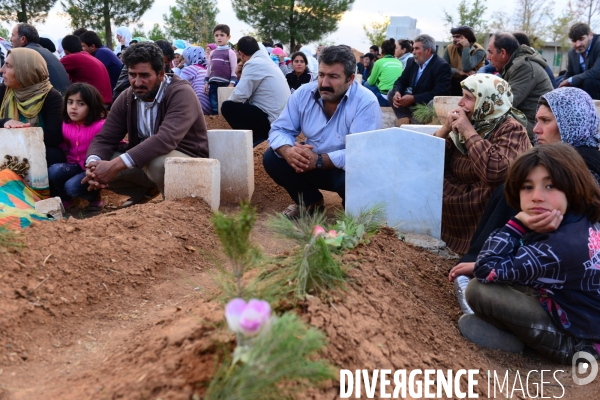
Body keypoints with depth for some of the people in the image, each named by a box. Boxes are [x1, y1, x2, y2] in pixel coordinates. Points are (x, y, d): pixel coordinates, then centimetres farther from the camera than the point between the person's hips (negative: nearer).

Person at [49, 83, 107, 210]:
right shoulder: (66, 125, 3)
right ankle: (65, 199, 6)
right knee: (53, 171, -23)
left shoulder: (100, 126, -17)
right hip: (75, 166, 6)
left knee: (72, 186, -29)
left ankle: (94, 197, 5)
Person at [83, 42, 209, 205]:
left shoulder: (181, 93, -22)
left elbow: (166, 138, -37)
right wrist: (93, 163, -28)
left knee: (157, 163, -38)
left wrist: (116, 164, -42)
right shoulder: (126, 98, -1)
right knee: (101, 166, -14)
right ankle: (146, 191, 10)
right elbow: (105, 138, -3)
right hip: (145, 161, 6)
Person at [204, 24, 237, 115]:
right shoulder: (212, 52, 16)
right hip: (213, 84, 5)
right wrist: (206, 82, 14)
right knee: (214, 108, 5)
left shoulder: (230, 52, 0)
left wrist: (232, 83, -13)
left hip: (225, 83, -5)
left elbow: (234, 69, -5)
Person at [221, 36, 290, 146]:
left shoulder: (253, 63, -12)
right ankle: (262, 135, 13)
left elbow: (239, 96, -17)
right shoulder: (266, 61, 17)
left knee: (227, 107, -4)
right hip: (280, 119, 10)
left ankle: (257, 138, -5)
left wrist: (228, 102, 2)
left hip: (270, 120, -10)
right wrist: (242, 76, 19)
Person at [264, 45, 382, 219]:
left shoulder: (366, 103, -23)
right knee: (272, 158, -13)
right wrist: (288, 152, -32)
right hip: (312, 165, 5)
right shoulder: (303, 93, -8)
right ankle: (310, 202, 9)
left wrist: (319, 160, -39)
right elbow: (280, 130, -8)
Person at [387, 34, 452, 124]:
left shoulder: (442, 66, -19)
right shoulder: (412, 62, 4)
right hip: (413, 101, 8)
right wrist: (397, 92, -18)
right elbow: (401, 81, 8)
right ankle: (405, 119, -14)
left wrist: (413, 98, -31)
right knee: (392, 93, -4)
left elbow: (439, 93, -28)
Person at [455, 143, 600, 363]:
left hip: (576, 343, -9)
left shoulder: (560, 247, -31)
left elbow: (486, 270, -23)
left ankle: (516, 338, 2)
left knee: (478, 290, -20)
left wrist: (517, 223, -24)